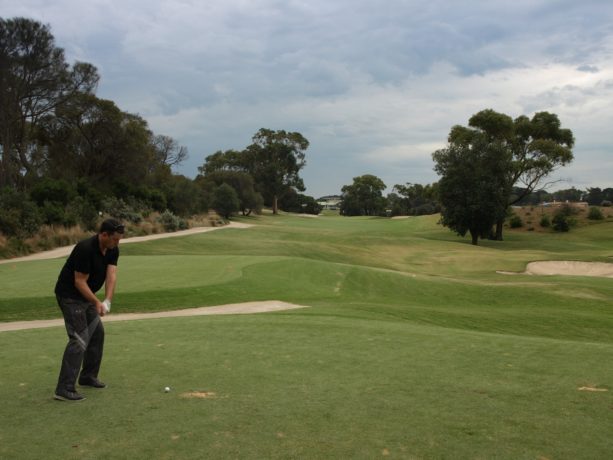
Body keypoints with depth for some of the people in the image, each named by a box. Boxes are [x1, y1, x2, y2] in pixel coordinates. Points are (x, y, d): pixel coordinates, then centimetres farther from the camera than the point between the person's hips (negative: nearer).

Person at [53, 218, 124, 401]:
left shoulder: (112, 250, -3)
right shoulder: (86, 249, -28)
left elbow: (111, 275, -13)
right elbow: (80, 281, -24)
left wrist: (107, 301, -26)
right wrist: (96, 302, -29)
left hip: (85, 295, 9)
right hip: (69, 295, -9)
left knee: (97, 332, 14)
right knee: (79, 338, -15)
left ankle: (88, 376, 27)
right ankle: (64, 388, -14)